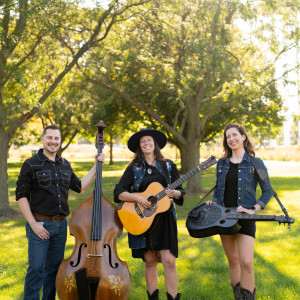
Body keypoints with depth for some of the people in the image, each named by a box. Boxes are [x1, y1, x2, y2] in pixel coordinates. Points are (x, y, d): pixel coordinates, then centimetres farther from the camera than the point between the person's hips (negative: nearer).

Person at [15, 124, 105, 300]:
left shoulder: (65, 165, 11)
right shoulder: (31, 165, -6)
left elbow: (79, 186, 20)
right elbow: (21, 195, -8)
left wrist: (96, 167, 14)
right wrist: (33, 223, -14)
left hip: (61, 224, 6)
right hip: (40, 224, -5)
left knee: (55, 268, 13)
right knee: (36, 268, -6)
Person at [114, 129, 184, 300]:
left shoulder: (168, 166, 8)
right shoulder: (134, 168, 6)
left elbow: (180, 192, 8)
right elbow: (118, 193, -1)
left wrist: (175, 193, -14)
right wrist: (137, 198, -16)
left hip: (164, 217, 0)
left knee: (169, 260, -10)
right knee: (150, 261, 4)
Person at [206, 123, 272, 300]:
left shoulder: (255, 163, -4)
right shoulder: (222, 163, 9)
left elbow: (267, 191, -4)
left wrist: (254, 210, -14)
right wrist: (214, 202, 0)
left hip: (245, 217, -4)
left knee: (246, 262, -13)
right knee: (232, 260, 12)